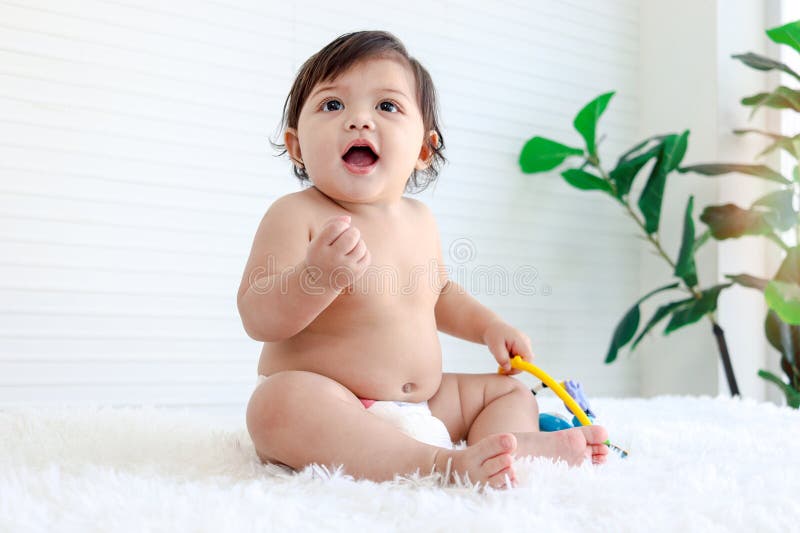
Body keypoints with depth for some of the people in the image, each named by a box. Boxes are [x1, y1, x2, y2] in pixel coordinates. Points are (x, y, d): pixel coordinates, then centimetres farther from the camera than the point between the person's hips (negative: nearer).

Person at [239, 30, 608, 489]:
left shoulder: (419, 219, 8)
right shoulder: (296, 215, -13)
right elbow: (258, 319, -20)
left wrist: (488, 326, 10)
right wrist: (319, 276, -37)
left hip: (423, 405, 7)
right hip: (323, 409, -7)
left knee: (511, 390, 10)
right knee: (281, 400, -37)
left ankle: (509, 447, -24)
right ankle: (443, 462, -42)